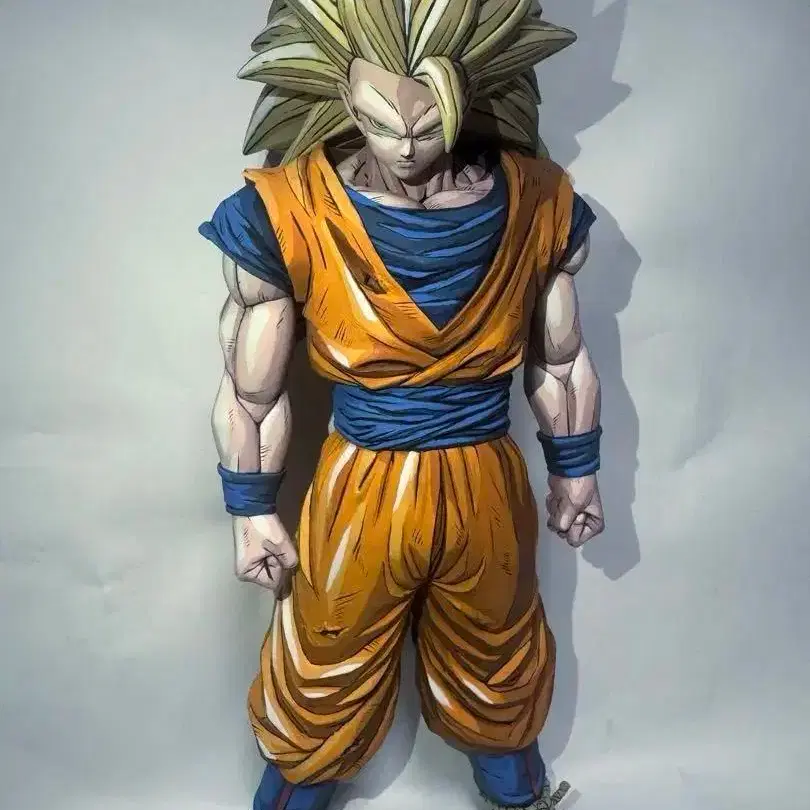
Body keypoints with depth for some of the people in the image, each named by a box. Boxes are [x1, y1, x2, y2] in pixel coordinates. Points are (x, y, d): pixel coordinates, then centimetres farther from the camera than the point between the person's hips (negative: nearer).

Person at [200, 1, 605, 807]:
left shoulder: (541, 204, -16)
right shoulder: (284, 215, -20)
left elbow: (561, 364, 0)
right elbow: (249, 393, -9)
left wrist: (575, 470, 9)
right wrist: (251, 512, -1)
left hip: (488, 490, 1)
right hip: (358, 496, -1)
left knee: (497, 681, 30)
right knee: (322, 690, 26)